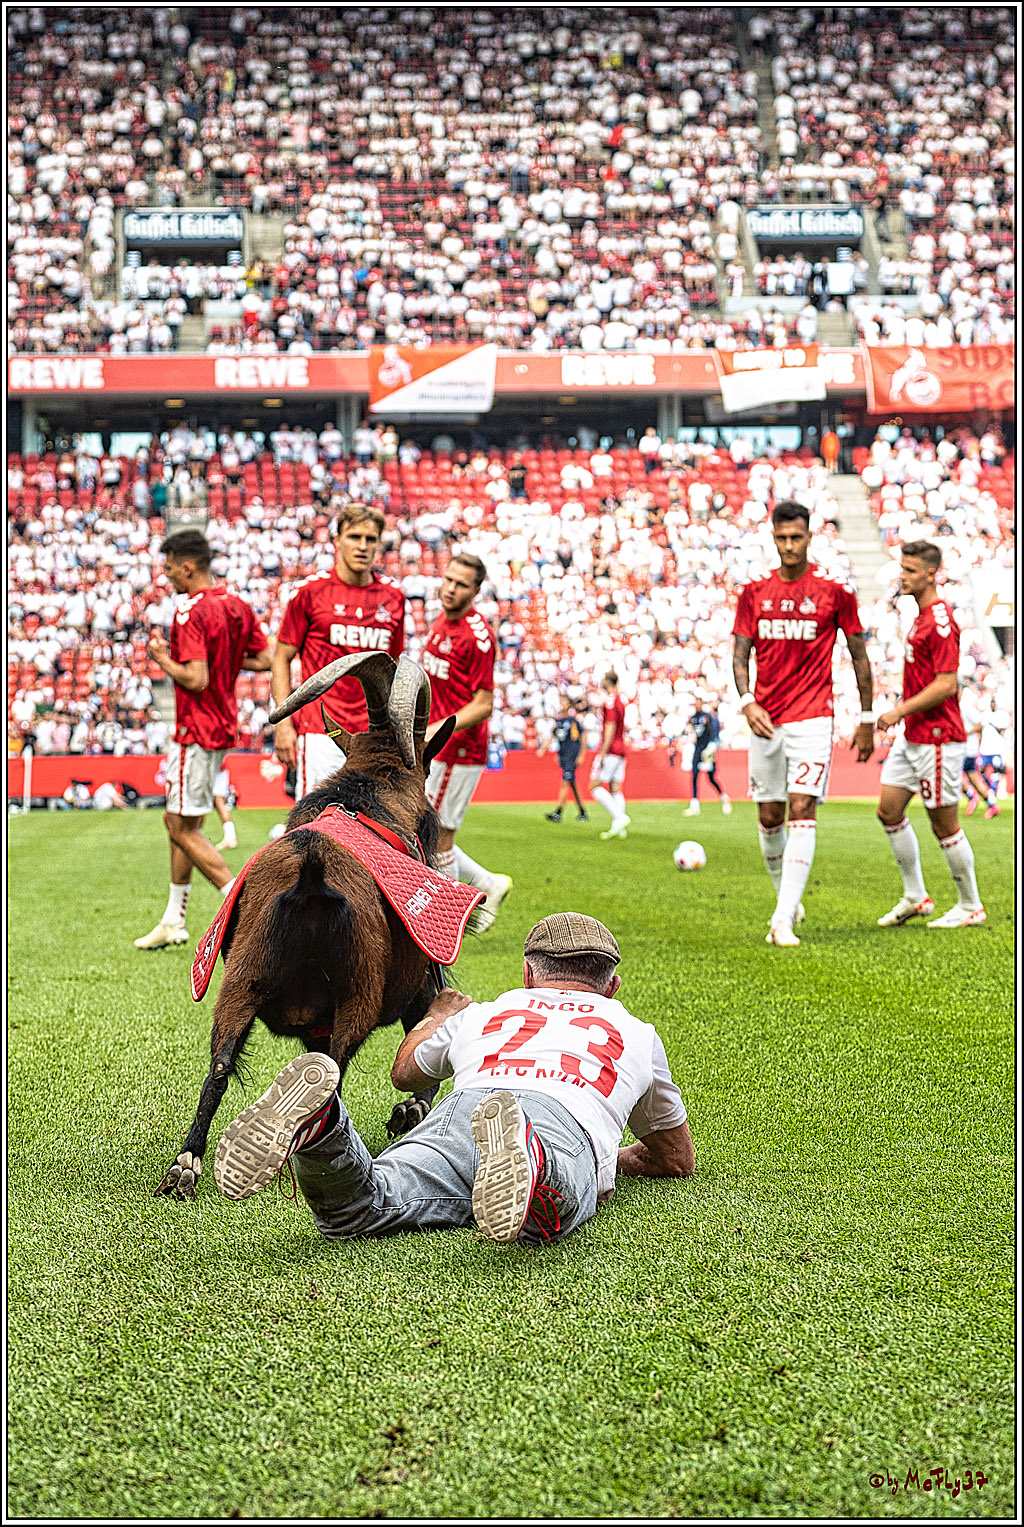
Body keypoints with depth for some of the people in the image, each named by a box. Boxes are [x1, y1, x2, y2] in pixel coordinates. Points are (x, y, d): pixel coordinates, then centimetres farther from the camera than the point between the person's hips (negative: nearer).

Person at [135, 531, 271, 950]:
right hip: (223, 725, 10)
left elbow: (196, 679, -26)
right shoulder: (237, 606, 8)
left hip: (196, 730, -10)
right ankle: (173, 922, 23)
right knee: (181, 821, 17)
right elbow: (265, 659, 12)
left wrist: (162, 659, -10)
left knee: (183, 828, -3)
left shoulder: (190, 613, -19)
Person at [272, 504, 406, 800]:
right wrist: (283, 722, -6)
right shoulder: (310, 591, -1)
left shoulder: (393, 597, 10)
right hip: (319, 731, -4)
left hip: (374, 736, 4)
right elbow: (282, 659, 2)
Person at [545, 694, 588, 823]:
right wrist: (543, 748, 10)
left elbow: (583, 738, -5)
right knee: (572, 785, 12)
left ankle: (558, 813, -20)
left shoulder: (573, 720, -8)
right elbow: (553, 736, 20)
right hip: (562, 755, 7)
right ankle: (582, 813, 21)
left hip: (572, 755, -7)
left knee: (565, 782, -14)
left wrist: (581, 756, -9)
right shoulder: (558, 721, 10)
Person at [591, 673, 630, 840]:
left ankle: (619, 818, -17)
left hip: (610, 750, -9)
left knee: (595, 787, -7)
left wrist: (603, 754, -20)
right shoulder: (619, 700, 16)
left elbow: (610, 728, -19)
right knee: (615, 790, 7)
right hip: (621, 750, 9)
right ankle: (619, 829, 4)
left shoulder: (610, 701, -13)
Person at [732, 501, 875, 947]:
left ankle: (784, 920, -17)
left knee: (802, 809, -15)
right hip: (765, 720, 4)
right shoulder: (754, 593, 6)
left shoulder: (834, 592, -1)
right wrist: (747, 703, -12)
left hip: (813, 717, -3)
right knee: (769, 818, 8)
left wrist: (867, 718, 5)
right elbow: (740, 655, 6)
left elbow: (859, 655, 6)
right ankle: (788, 902, 28)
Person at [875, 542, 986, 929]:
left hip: (937, 738, -10)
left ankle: (971, 907, 12)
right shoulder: (921, 615, 14)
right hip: (911, 735, 10)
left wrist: (900, 711, -20)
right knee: (889, 810, 8)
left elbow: (946, 685, -23)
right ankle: (915, 896, 18)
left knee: (944, 824, -1)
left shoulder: (941, 621, -17)